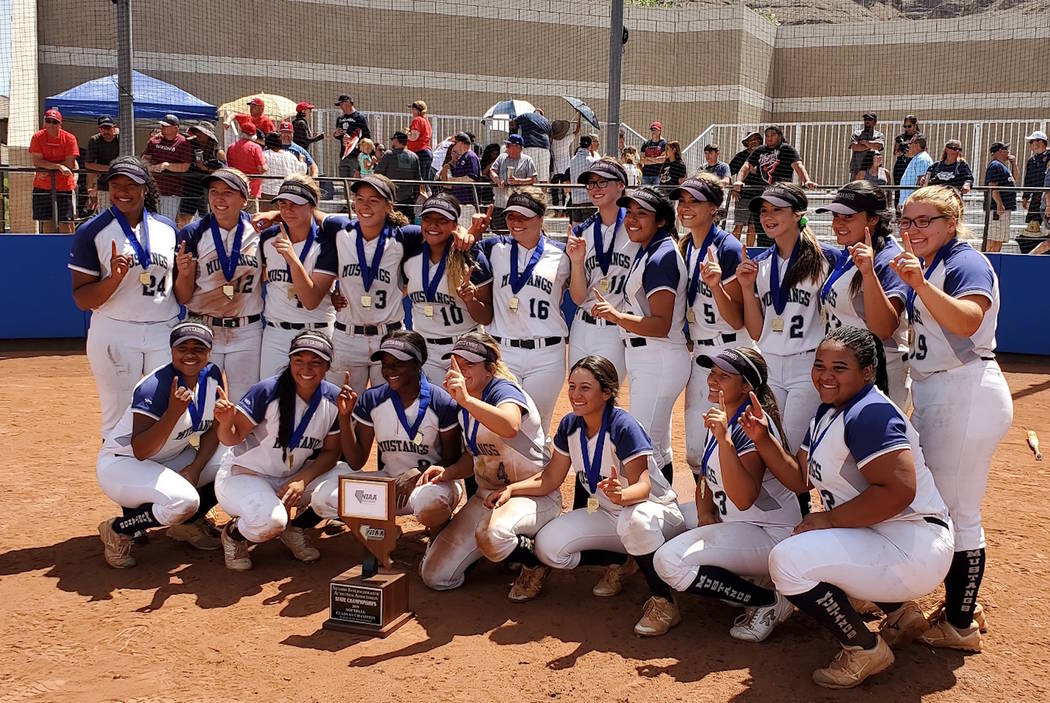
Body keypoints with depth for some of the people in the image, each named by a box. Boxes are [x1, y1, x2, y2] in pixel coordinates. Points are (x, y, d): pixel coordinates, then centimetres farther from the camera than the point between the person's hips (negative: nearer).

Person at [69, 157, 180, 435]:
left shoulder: (167, 227, 10)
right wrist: (114, 278, -21)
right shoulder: (91, 232, -1)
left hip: (165, 332, 3)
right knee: (118, 422, 2)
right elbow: (82, 299, -4)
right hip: (114, 333, -3)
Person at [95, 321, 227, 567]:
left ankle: (187, 523, 10)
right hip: (121, 464, -7)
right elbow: (140, 450, -32)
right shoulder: (154, 387, -27)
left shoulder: (213, 377, -6)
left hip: (171, 461, 8)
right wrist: (173, 412, -43)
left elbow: (213, 429, 3)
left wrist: (196, 467, -12)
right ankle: (117, 530, -7)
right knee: (183, 500, -34)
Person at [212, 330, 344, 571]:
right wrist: (225, 422, -43)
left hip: (296, 477, 5)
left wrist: (302, 480, -20)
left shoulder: (333, 399, -8)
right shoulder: (267, 391, -21)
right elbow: (232, 438, -19)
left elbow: (331, 451, -3)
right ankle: (234, 533, 3)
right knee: (270, 520, -36)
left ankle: (296, 527, 8)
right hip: (244, 475, -5)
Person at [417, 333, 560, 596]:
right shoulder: (465, 406, 9)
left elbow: (510, 426, -43)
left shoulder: (504, 390, -17)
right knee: (434, 576, -1)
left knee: (491, 535, -41)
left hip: (532, 495, -8)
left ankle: (536, 558, -6)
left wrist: (466, 399, -54)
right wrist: (448, 473, 0)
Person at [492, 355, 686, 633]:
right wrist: (511, 489, -10)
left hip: (657, 512, -6)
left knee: (634, 519, -43)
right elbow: (551, 478, 4)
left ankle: (662, 601, -22)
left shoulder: (623, 426, -24)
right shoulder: (570, 426, -4)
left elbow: (643, 486, -30)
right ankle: (615, 562, 9)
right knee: (547, 546, -15)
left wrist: (621, 494, -53)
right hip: (606, 514, 6)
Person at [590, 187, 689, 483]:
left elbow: (662, 325, -23)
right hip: (644, 358, 11)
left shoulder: (661, 257, -17)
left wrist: (617, 316, -35)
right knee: (659, 449, 19)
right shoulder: (647, 251, 13)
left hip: (659, 361, -11)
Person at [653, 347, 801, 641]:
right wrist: (704, 512, 1)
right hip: (732, 525, 10)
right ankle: (750, 580, 9)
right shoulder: (719, 418, 7)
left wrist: (723, 438, -37)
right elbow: (707, 475, 20)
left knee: (670, 561, -23)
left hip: (769, 534, -10)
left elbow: (743, 499, -32)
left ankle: (770, 603, -9)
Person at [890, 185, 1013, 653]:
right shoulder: (927, 265, 15)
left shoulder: (965, 262, -12)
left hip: (967, 395, -10)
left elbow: (967, 321, -32)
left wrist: (920, 284, -42)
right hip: (932, 395, 10)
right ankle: (960, 605, 31)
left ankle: (961, 627, 8)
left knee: (957, 513, -4)